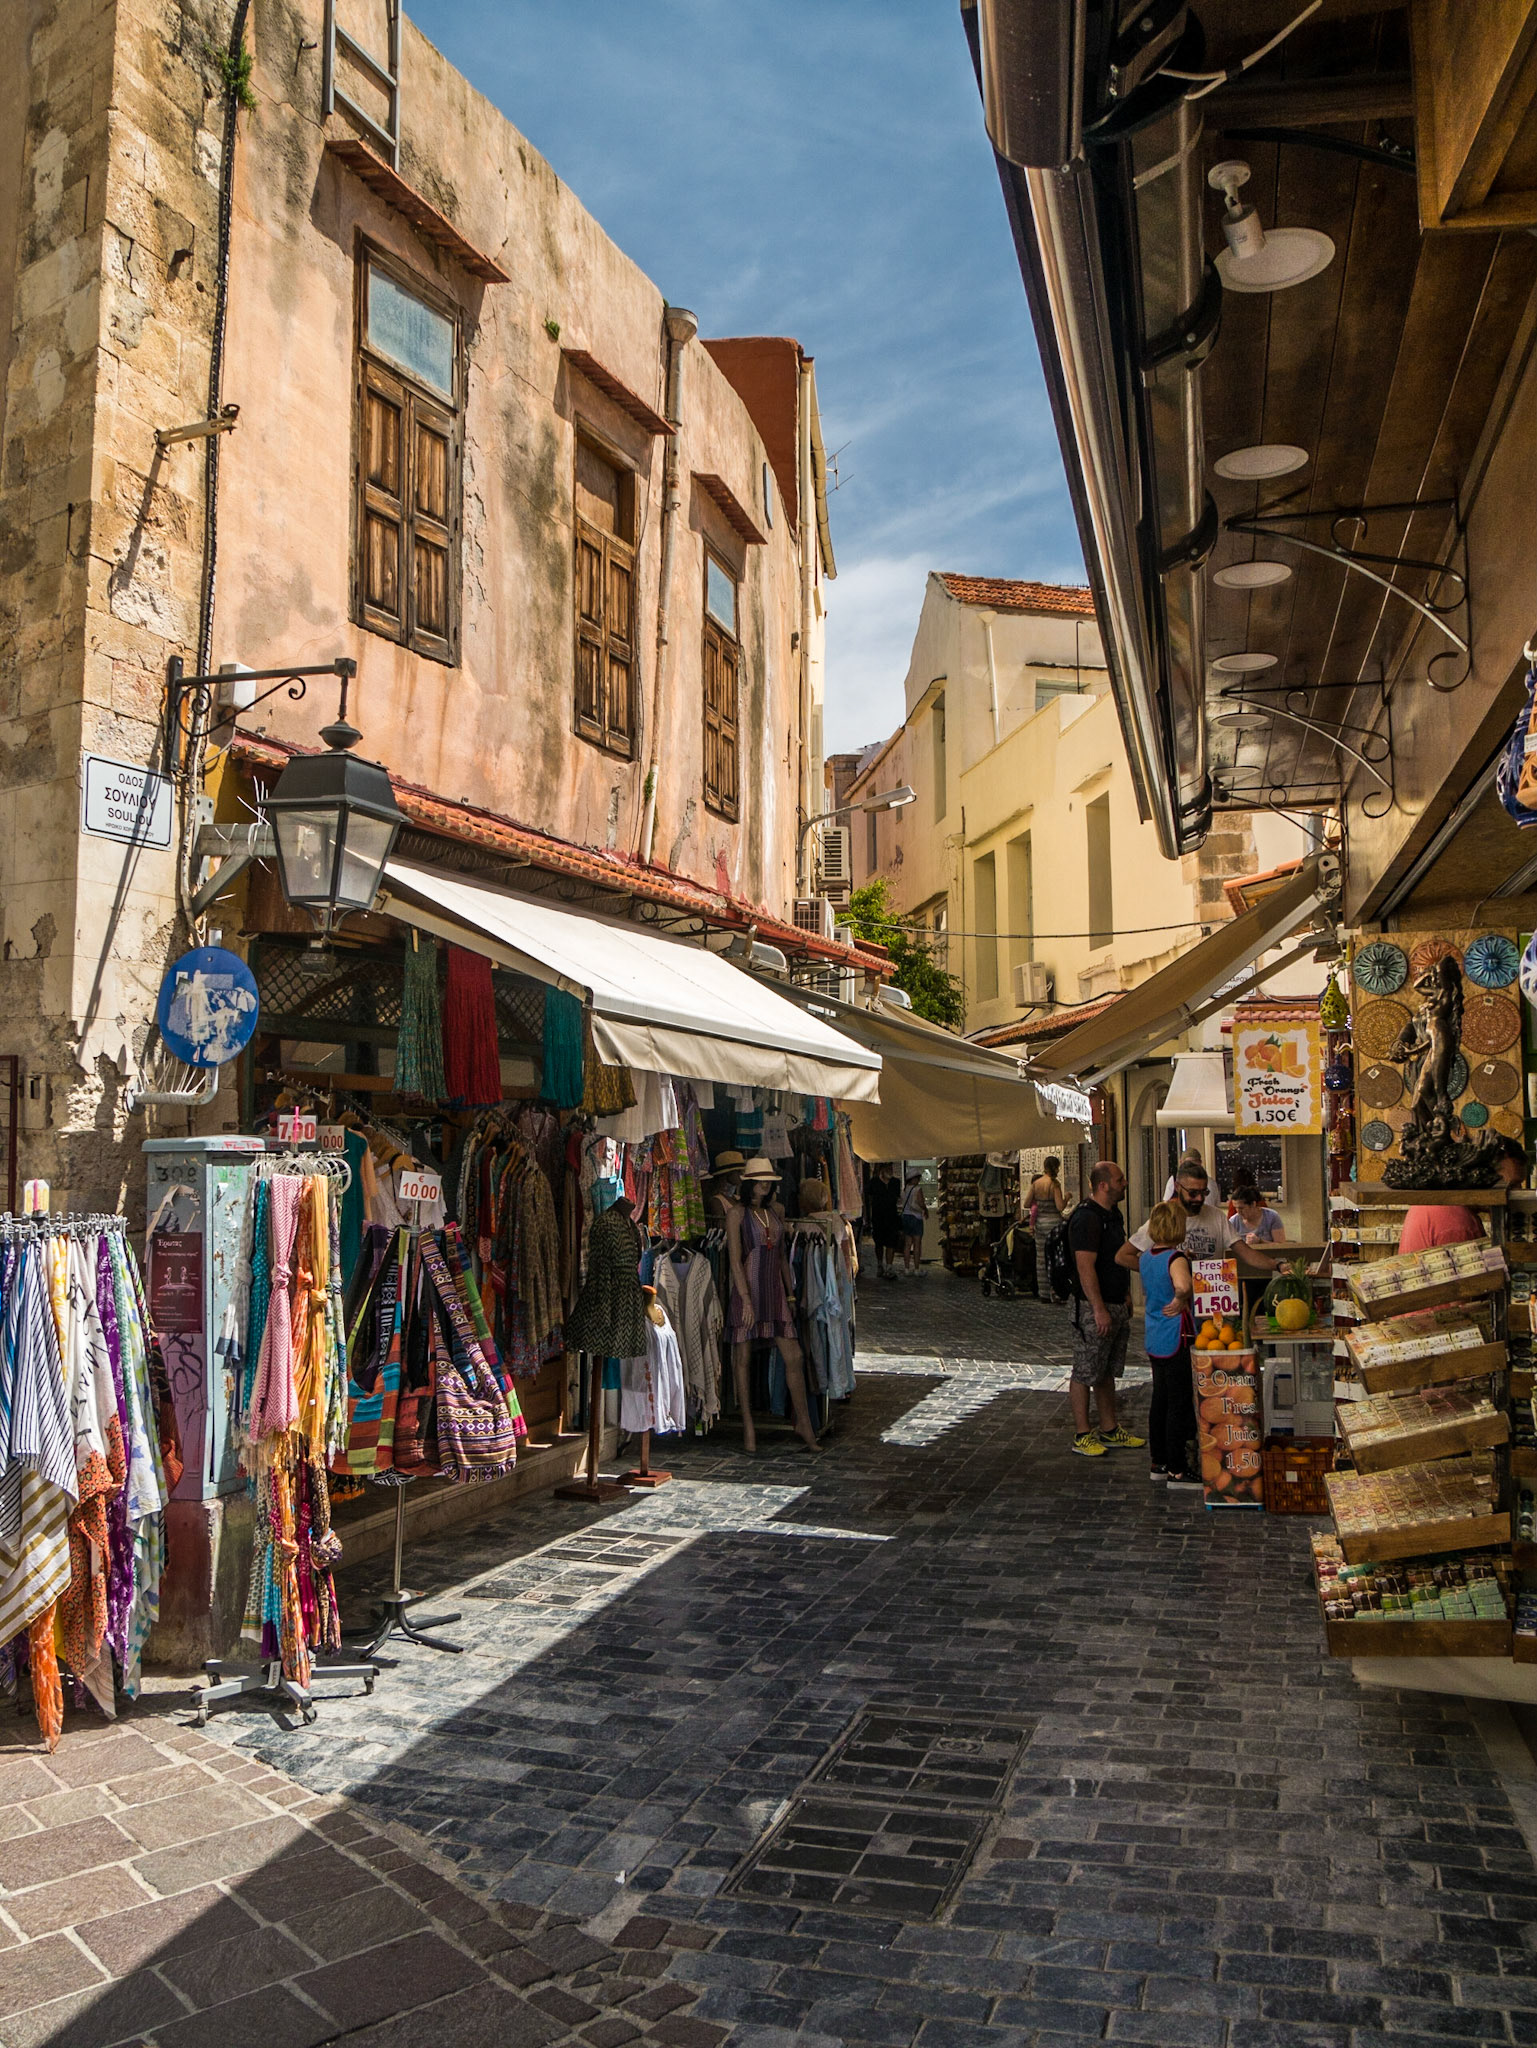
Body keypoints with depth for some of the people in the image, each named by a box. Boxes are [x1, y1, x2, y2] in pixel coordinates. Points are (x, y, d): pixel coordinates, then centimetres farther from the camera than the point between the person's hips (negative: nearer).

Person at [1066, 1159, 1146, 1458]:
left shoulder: (1113, 1215, 13)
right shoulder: (1086, 1218, -18)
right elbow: (1085, 1267, -22)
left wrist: (1126, 1296, 21)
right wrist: (1099, 1310, -23)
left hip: (1116, 1306, 10)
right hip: (1093, 1308, -10)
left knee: (1108, 1371, 16)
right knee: (1085, 1373, -1)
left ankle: (1110, 1430, 24)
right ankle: (1082, 1435, 6)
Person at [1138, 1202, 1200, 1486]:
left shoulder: (1145, 1258, 8)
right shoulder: (1176, 1258, -19)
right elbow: (1183, 1285, -39)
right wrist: (1180, 1301, -22)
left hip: (1154, 1341, 8)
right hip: (1176, 1342, -8)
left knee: (1160, 1402, 15)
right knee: (1180, 1404, -1)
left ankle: (1159, 1463, 24)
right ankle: (1177, 1470, 4)